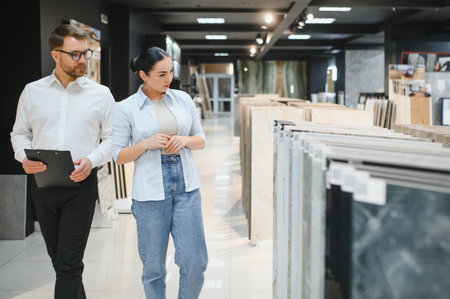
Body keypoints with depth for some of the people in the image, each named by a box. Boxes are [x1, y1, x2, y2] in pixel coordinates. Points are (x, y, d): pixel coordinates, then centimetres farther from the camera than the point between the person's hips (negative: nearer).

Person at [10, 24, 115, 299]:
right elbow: (19, 133, 13)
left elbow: (112, 138, 4)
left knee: (69, 264, -7)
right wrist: (24, 157, -7)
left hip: (81, 185, -3)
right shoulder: (32, 92, 7)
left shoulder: (100, 93, 3)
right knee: (57, 258, 15)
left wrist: (92, 160, -14)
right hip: (42, 185, 3)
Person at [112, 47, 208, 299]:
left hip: (186, 186, 3)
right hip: (150, 192, -3)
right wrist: (147, 144, -17)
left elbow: (201, 139, 13)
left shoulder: (183, 99, 7)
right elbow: (118, 155, -1)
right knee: (154, 267, 6)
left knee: (195, 261, 1)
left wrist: (185, 140, -8)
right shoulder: (126, 109, -3)